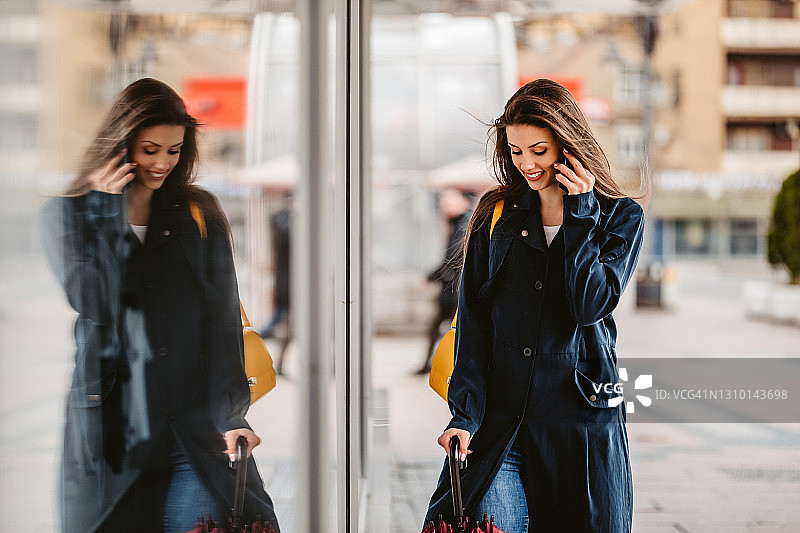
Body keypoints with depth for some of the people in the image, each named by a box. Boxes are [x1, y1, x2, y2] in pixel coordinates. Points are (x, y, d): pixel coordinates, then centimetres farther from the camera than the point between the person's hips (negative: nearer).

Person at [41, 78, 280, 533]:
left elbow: (223, 319, 2)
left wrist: (230, 414, -8)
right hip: (112, 424, -1)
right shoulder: (68, 215, 5)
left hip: (196, 428, 1)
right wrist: (109, 210, -10)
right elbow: (94, 303, -12)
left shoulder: (200, 214, 8)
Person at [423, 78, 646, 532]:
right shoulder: (496, 214, 8)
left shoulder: (622, 217, 4)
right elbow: (473, 320, 2)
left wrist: (579, 213, -9)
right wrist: (465, 413, -9)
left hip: (581, 417, -1)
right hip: (499, 420, 1)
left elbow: (590, 305, -11)